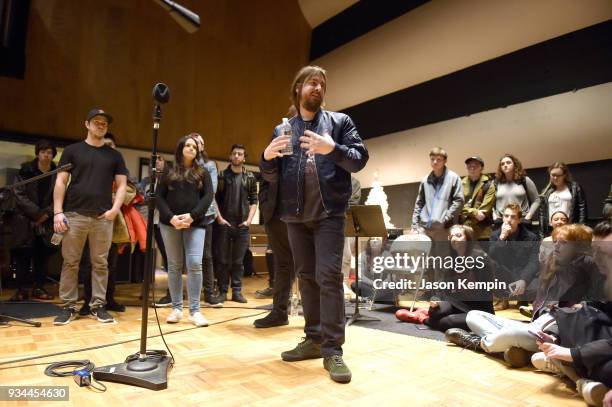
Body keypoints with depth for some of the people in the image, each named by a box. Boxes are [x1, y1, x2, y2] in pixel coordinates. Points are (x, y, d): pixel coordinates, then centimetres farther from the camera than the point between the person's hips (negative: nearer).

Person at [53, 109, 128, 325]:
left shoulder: (114, 155, 12)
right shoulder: (72, 150, 8)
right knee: (70, 262, 3)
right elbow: (60, 182, 4)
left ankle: (98, 305, 13)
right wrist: (58, 212, -5)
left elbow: (121, 185, 9)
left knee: (100, 263, 4)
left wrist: (115, 208, -6)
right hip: (74, 215, -1)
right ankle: (69, 306, 13)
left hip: (103, 217, 1)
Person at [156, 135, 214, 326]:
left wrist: (192, 216, -13)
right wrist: (170, 217, -12)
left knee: (195, 264, -11)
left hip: (195, 223, -1)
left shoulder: (203, 173, 12)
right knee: (174, 266, 4)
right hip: (170, 223, 1)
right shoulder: (169, 173, 13)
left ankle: (194, 310, -5)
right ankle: (176, 308, 12)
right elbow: (159, 197, 5)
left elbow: (208, 197, 1)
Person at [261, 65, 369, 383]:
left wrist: (332, 149, -22)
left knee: (328, 277, -9)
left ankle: (332, 349, -1)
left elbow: (360, 160, -4)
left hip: (328, 212, -4)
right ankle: (313, 339, 22)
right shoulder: (282, 129, 13)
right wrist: (267, 157, -11)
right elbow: (271, 177, 11)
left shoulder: (340, 121, 6)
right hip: (295, 215, 4)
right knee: (306, 277, 10)